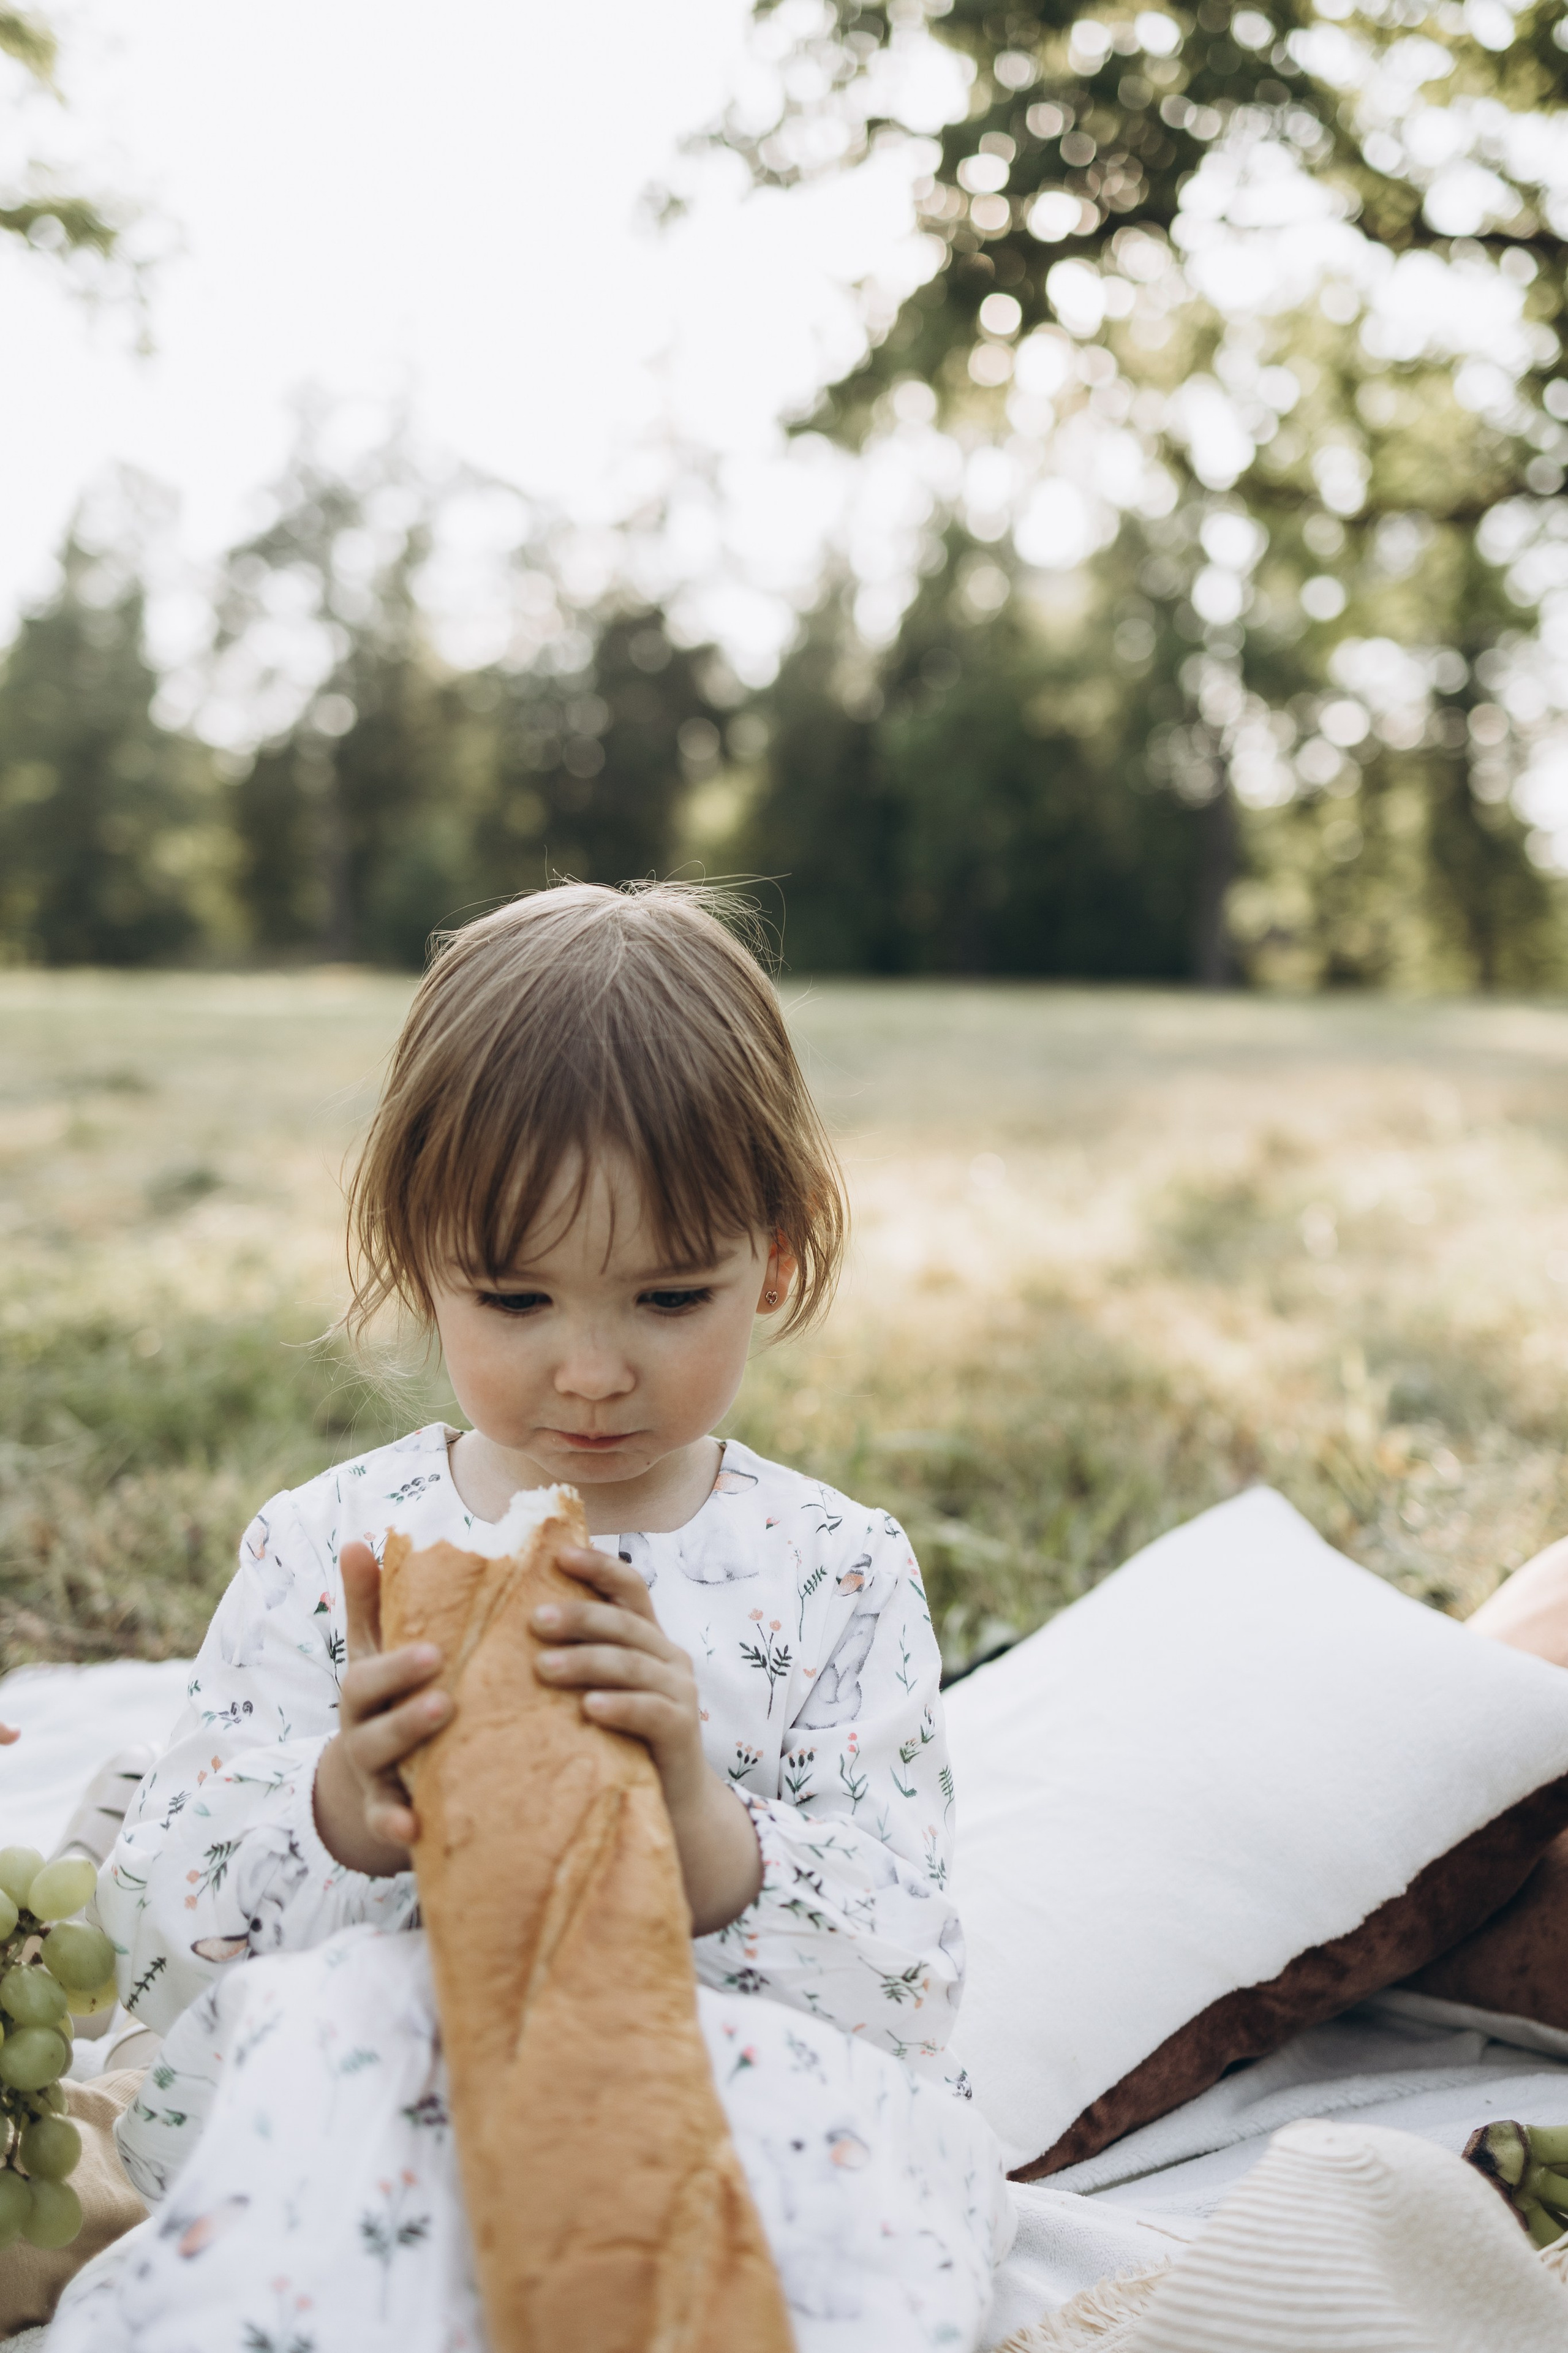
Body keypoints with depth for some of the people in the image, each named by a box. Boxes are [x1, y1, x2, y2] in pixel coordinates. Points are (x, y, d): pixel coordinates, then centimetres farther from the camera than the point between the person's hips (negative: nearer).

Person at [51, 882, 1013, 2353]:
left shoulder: (837, 1575, 0)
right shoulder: (323, 1554, 3)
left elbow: (903, 1996, -5)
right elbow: (159, 1943, 1)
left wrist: (702, 1825, -25)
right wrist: (340, 1817, -22)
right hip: (356, 2110, 1)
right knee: (335, 2011, -33)